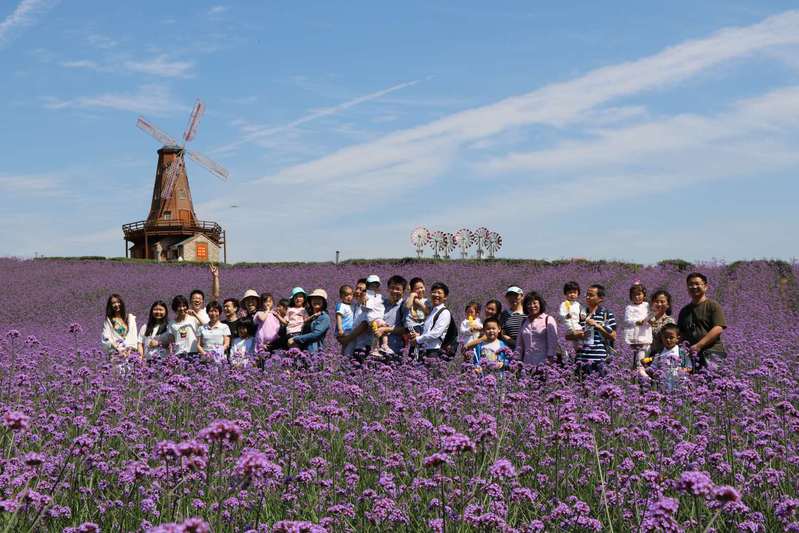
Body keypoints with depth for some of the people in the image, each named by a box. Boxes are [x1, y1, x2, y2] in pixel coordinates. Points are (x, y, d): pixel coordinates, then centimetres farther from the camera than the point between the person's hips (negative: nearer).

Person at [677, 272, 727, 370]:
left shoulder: (713, 305, 4)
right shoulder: (684, 311, 23)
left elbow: (718, 329, -8)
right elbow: (680, 333, 24)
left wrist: (698, 345, -15)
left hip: (712, 352, -5)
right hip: (691, 354, 5)